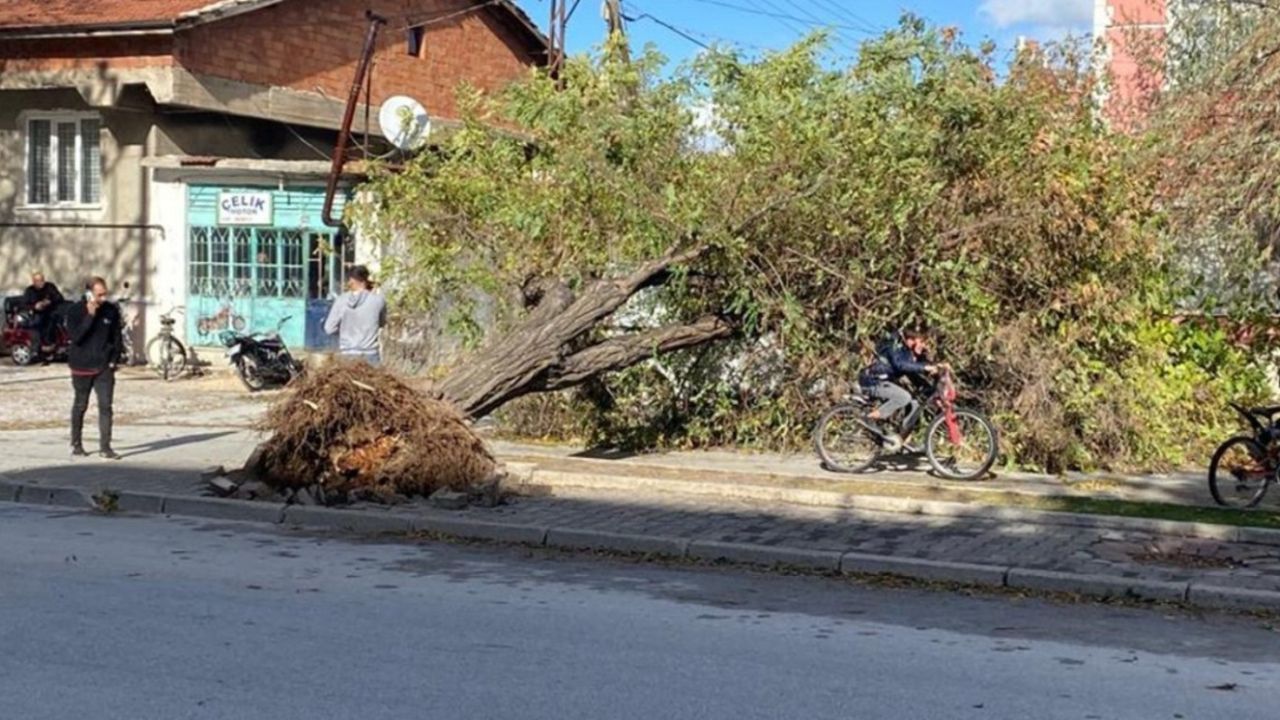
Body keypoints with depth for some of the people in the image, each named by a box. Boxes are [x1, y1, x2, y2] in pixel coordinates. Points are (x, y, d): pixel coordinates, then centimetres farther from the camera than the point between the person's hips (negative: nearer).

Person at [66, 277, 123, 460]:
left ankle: (105, 447, -4)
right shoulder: (75, 311, -6)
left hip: (104, 367, 1)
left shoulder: (112, 310, 0)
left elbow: (117, 338, 9)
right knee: (80, 406, 11)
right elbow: (75, 337, -19)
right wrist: (90, 316, -23)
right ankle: (76, 445, 25)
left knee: (106, 406, -7)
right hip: (81, 367, -1)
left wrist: (113, 360, 1)